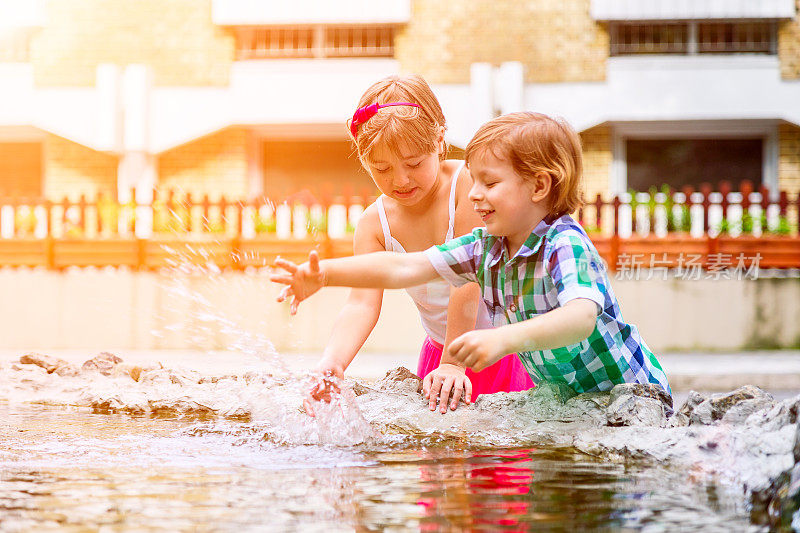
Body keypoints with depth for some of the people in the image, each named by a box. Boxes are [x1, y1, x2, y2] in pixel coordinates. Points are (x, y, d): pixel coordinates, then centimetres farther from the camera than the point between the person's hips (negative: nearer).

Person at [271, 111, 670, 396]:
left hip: (631, 394, -7)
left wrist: (504, 339, -59)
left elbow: (581, 318, -44)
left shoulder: (567, 246, -25)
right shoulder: (485, 248, -2)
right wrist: (325, 274, -11)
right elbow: (403, 267, -1)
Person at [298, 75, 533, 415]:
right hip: (440, 349, 4)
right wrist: (331, 365, -36)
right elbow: (362, 304, -17)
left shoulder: (467, 182, -19)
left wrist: (453, 363, -27)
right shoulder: (373, 224, -7)